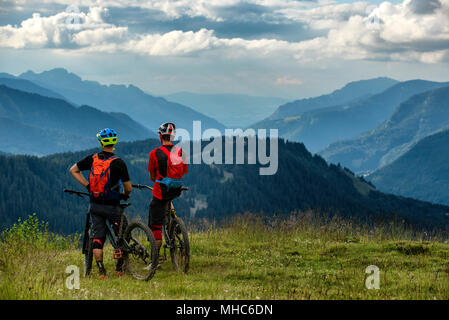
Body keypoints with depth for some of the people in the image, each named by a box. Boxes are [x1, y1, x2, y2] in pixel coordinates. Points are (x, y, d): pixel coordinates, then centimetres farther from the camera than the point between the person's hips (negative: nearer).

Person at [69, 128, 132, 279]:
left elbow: (73, 170, 10)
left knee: (97, 237, 7)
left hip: (95, 205, 3)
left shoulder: (92, 159, 0)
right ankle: (119, 268, 14)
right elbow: (128, 187, -10)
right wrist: (125, 195, 13)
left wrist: (87, 185, 9)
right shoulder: (118, 163, -12)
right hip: (112, 206, -3)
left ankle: (101, 271, -1)